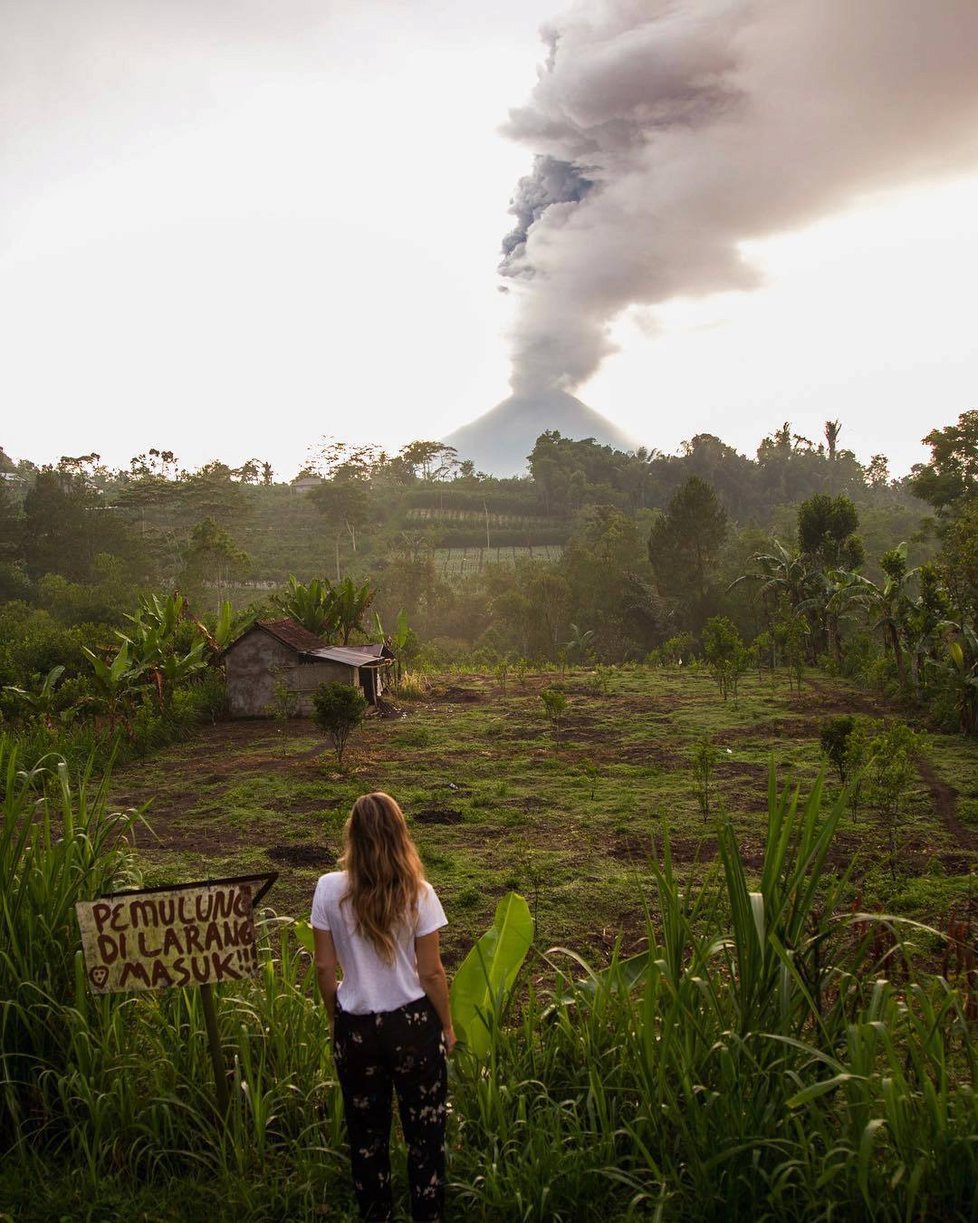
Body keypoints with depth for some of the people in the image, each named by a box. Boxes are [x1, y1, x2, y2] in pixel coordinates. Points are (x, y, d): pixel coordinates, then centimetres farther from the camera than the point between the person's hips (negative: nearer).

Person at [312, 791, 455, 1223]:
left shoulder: (329, 889, -12)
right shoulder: (417, 894, -15)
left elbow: (324, 967, -5)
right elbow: (431, 972, -10)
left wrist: (334, 1020, 11)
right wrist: (447, 1026, 5)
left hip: (355, 1025, 2)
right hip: (413, 1024, -1)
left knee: (366, 1132, 21)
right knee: (424, 1130, 17)